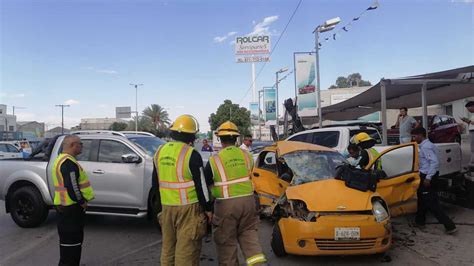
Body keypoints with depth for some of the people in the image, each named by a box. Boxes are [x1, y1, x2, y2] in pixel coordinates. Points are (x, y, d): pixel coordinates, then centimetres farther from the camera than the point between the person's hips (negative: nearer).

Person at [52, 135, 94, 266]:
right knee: (70, 241, -4)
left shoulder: (61, 159, 16)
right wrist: (82, 202, -14)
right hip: (71, 208, -11)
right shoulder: (68, 162, -20)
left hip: (66, 206, 11)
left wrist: (81, 201, 17)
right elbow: (72, 187, -27)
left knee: (73, 239, 20)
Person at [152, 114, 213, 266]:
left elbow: (155, 183, 14)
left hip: (166, 207, 6)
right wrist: (208, 208, -2)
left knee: (168, 246, 17)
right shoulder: (191, 154, -14)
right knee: (187, 248, 2)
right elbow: (201, 185, -12)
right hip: (188, 208, -6)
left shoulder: (160, 152, 6)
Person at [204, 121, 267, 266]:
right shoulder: (246, 155, 3)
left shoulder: (214, 160, -9)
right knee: (248, 232, 16)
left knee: (226, 240, 9)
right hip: (247, 199, 4)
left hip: (226, 204, -4)